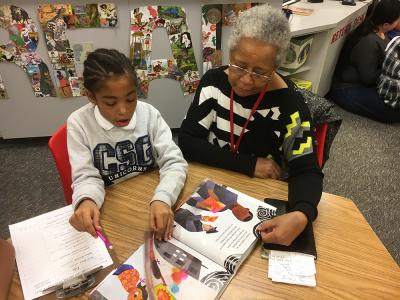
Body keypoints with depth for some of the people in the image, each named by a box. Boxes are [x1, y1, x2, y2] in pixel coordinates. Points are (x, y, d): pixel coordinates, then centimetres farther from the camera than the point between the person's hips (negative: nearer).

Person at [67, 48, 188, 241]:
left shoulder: (149, 114, -8)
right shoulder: (79, 123, -9)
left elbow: (174, 162, -12)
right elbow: (87, 176, -9)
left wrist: (162, 199, -31)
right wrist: (86, 201, -33)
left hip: (152, 202, 0)